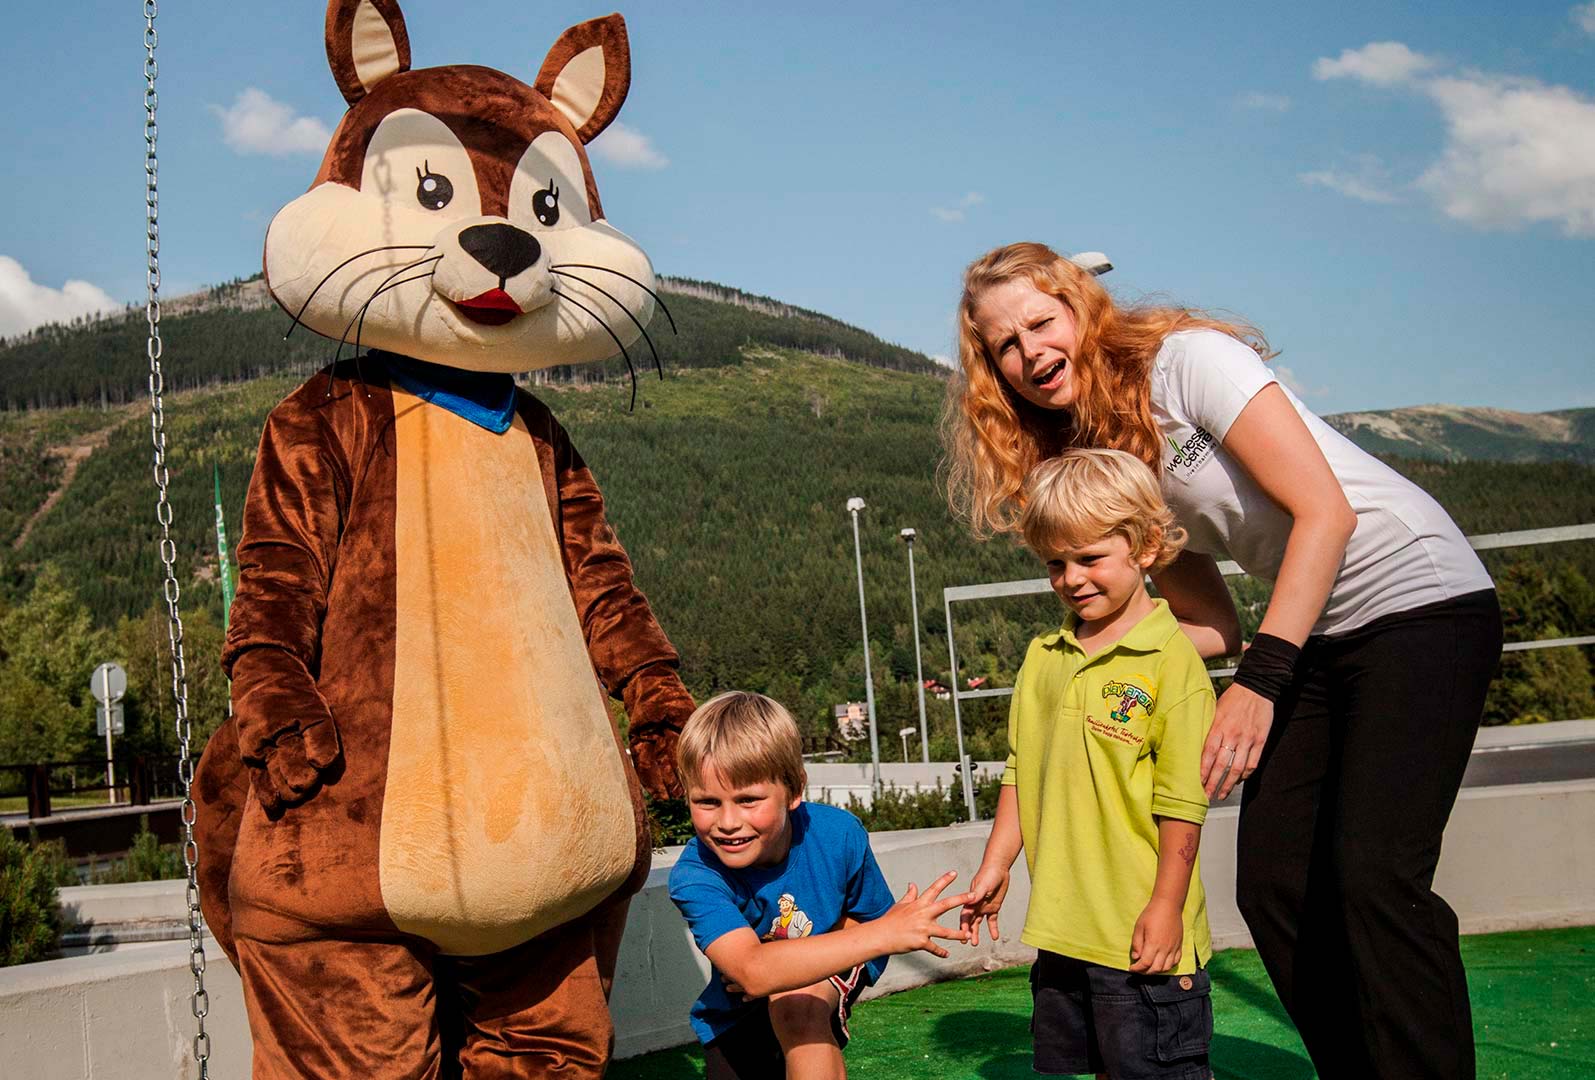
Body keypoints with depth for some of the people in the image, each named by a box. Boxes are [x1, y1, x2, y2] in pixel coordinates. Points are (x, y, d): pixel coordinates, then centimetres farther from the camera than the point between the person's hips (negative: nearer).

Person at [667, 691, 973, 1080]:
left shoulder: (838, 834, -27)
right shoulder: (694, 877, -33)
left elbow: (869, 919, -12)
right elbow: (751, 971, -48)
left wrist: (779, 967, -29)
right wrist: (883, 935, -55)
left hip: (827, 979, -1)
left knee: (796, 1002, -31)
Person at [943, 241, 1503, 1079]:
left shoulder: (1186, 359, -14)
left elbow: (1325, 511, -19)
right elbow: (1211, 625, 7)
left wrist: (1259, 680, -22)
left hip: (1418, 600, -7)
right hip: (1309, 638, 8)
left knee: (1374, 876, -18)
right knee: (1272, 885, 0)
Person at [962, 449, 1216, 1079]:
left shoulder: (1170, 660, -12)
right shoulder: (1043, 656, 8)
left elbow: (1181, 800, -13)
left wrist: (1165, 906, -14)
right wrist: (996, 864, 11)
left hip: (1142, 932, -7)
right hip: (1062, 924, 7)